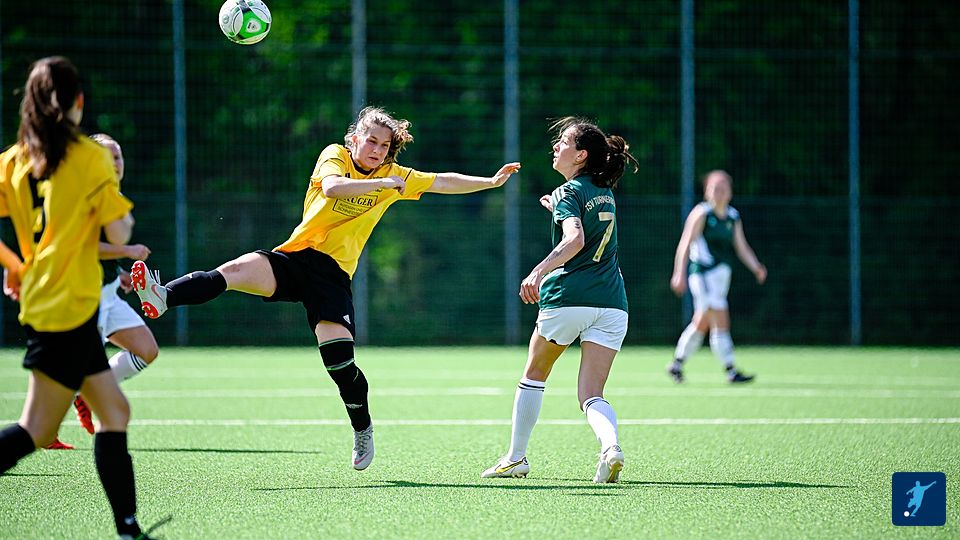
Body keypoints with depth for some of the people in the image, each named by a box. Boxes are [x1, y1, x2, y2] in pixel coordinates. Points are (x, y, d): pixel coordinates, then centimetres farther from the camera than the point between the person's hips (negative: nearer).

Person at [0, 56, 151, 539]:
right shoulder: (90, 157, -9)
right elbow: (118, 235, -10)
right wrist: (126, 217, 12)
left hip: (39, 298, 8)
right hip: (68, 308, -8)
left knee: (114, 411, 11)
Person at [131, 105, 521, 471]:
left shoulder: (393, 175, 12)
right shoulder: (335, 156, 2)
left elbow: (442, 182, 19)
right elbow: (331, 187, -19)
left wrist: (491, 182, 15)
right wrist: (382, 184, -19)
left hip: (333, 273, 1)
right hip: (294, 258, -1)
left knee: (338, 359, -14)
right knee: (236, 270, -30)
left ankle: (362, 430, 9)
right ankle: (162, 298, -46)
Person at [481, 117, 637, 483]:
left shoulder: (569, 193, -5)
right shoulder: (605, 192, 16)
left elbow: (574, 240, -24)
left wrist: (538, 272, -34)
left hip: (568, 298, -5)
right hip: (611, 302, 5)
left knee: (534, 376, 18)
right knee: (592, 395, 0)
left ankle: (516, 458, 25)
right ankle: (610, 446, -30)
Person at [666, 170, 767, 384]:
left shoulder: (733, 217, 11)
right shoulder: (701, 213, -8)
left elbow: (741, 247, 10)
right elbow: (685, 244, -10)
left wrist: (756, 267, -6)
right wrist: (679, 274, -16)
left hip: (722, 273, 8)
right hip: (703, 272, -7)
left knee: (701, 323, 16)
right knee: (720, 321, -12)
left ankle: (677, 364, 30)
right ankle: (731, 372, -12)